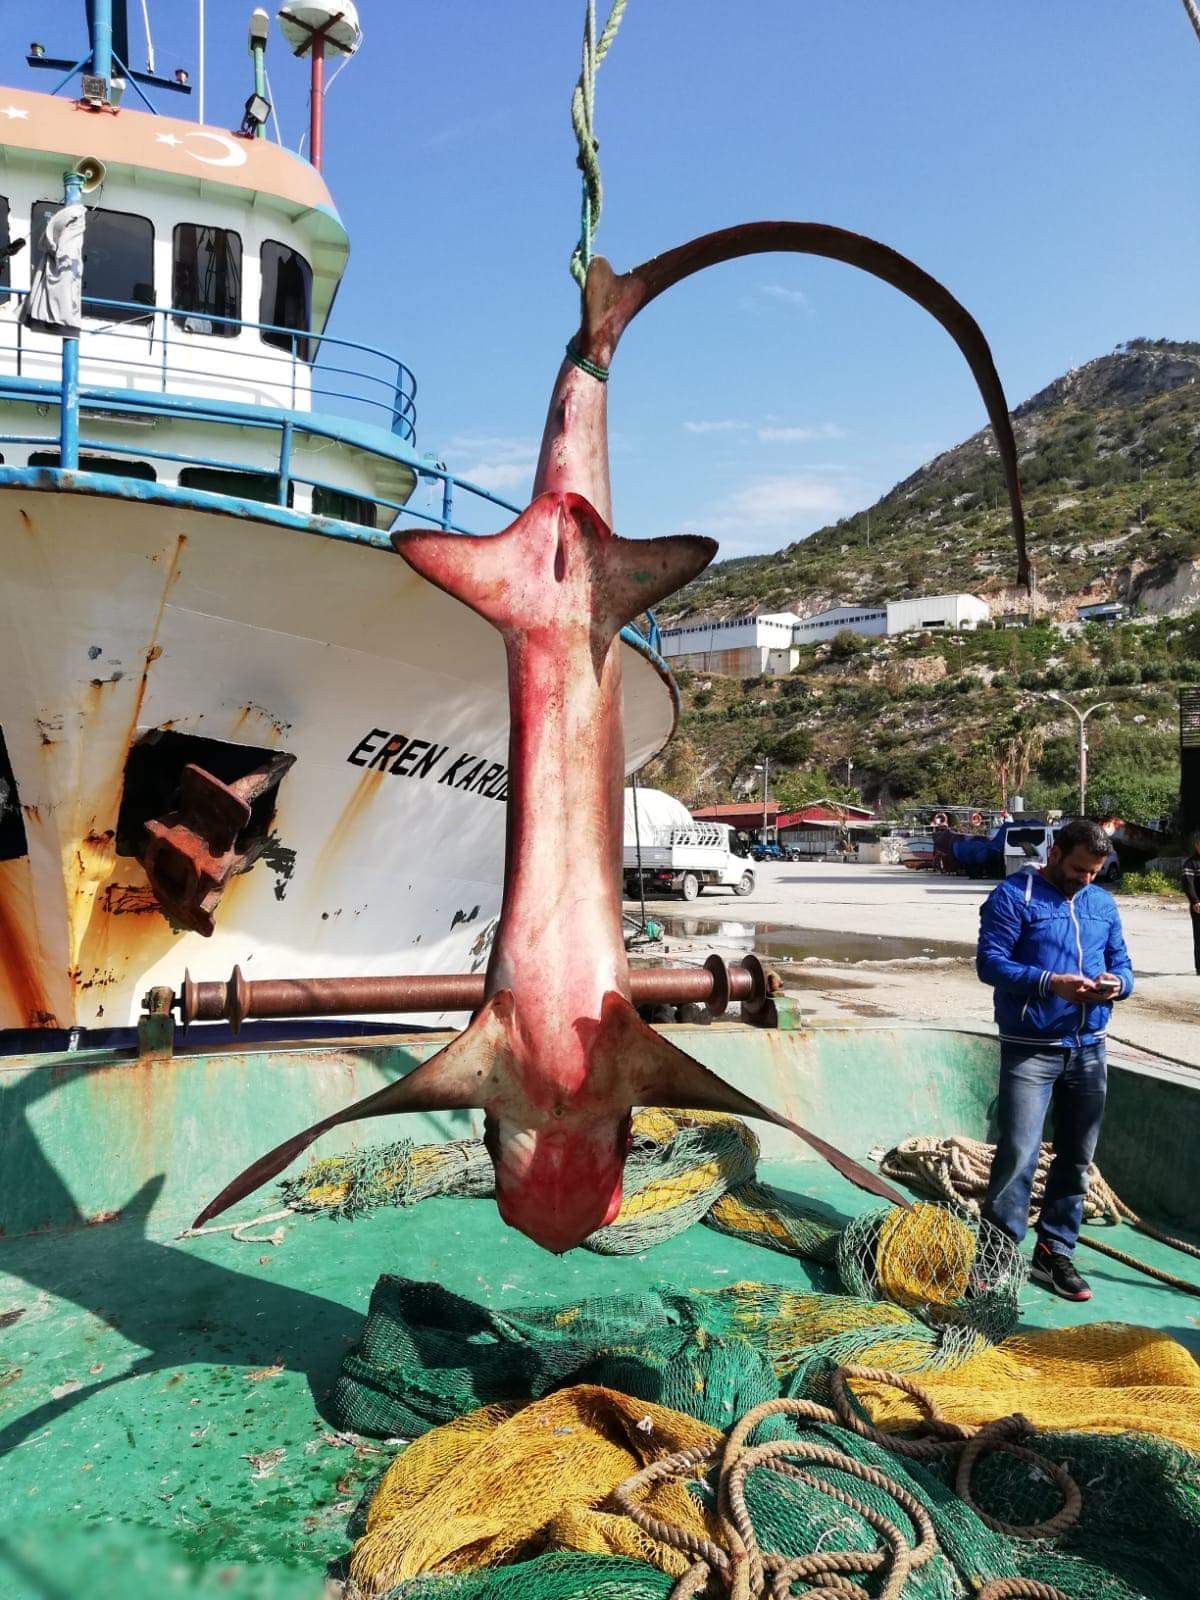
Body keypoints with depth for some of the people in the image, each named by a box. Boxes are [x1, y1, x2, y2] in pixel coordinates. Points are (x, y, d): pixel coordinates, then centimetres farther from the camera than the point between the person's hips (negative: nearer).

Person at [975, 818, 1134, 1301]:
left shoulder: (1102, 903, 11)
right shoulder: (1014, 896, -7)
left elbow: (1122, 964, 14)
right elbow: (989, 962, -13)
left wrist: (1117, 983, -11)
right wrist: (1050, 982, -24)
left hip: (1089, 1049, 6)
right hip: (1030, 1049, -6)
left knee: (1076, 1158, 12)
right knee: (1017, 1155, -10)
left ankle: (1054, 1252, 25)